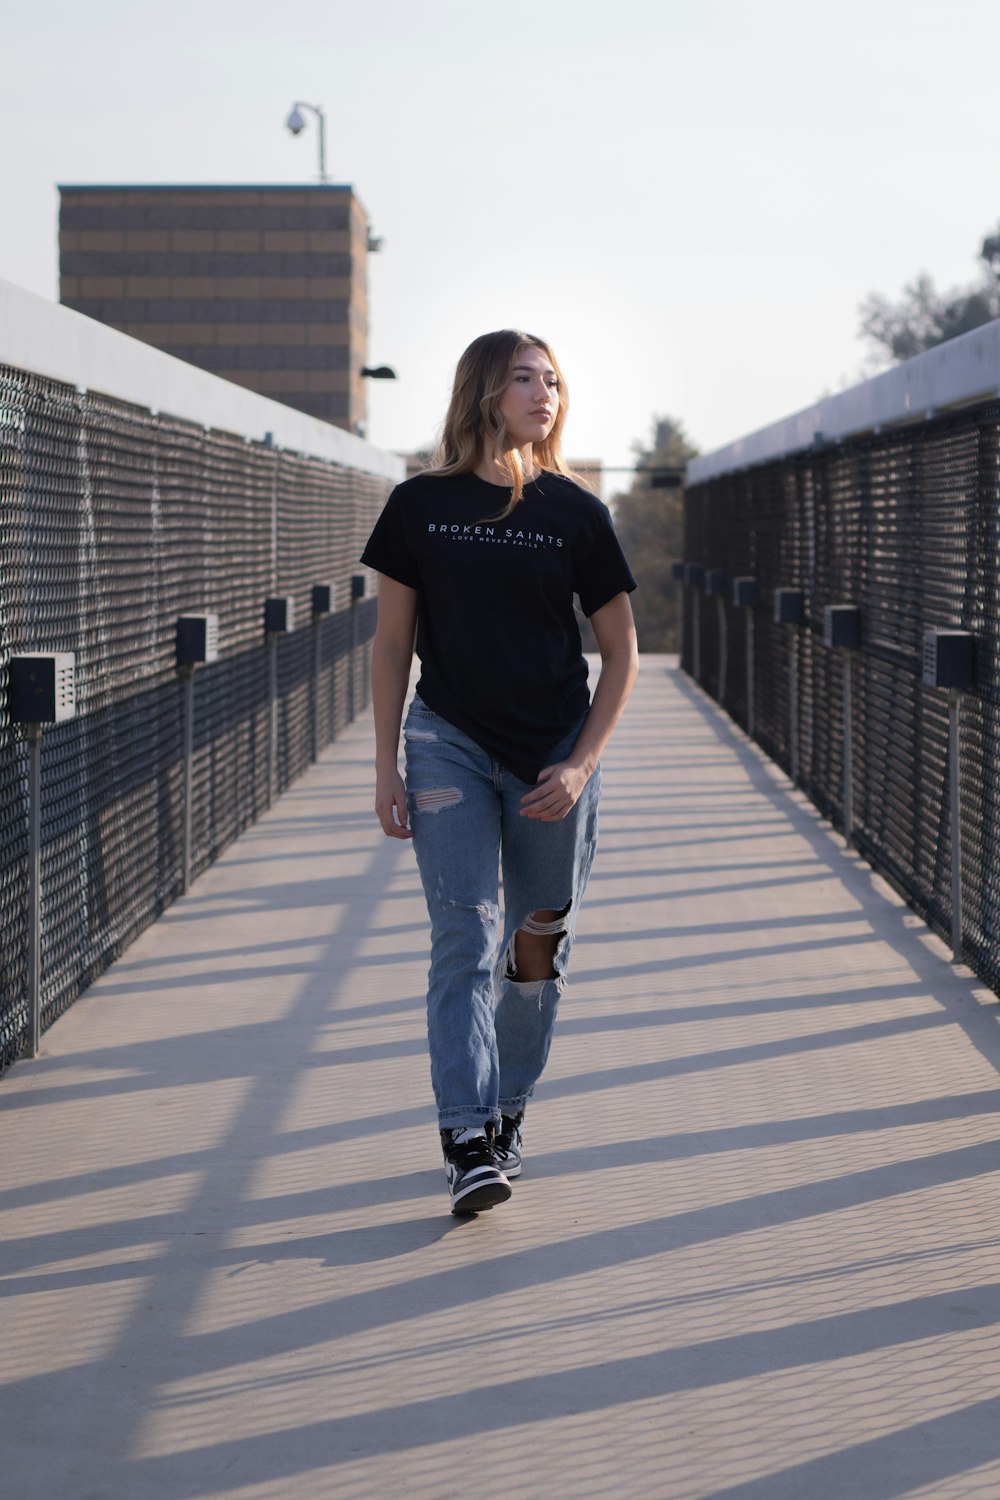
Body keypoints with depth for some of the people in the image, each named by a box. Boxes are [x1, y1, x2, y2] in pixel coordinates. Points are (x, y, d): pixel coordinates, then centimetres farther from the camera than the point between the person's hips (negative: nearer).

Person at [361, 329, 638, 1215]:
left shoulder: (576, 512, -2)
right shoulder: (421, 505, -2)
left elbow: (621, 654, 2)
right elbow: (392, 642, 3)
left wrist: (580, 765, -7)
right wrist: (386, 767, -1)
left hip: (554, 756, 1)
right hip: (448, 743, -1)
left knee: (539, 942, 9)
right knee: (465, 938, -10)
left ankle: (507, 1114, 26)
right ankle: (468, 1141, -14)